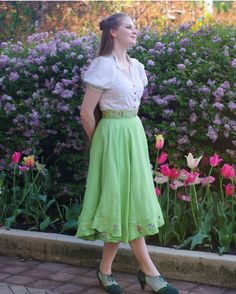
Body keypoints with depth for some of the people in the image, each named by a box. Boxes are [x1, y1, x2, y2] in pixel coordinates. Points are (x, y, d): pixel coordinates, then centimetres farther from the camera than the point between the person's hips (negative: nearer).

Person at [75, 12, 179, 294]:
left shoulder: (136, 66, 10)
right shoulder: (103, 66, -13)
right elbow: (86, 113, -11)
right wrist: (98, 144, 0)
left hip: (135, 134, 8)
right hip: (115, 138, -8)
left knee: (129, 201, 8)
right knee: (126, 201, -2)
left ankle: (105, 269, 19)